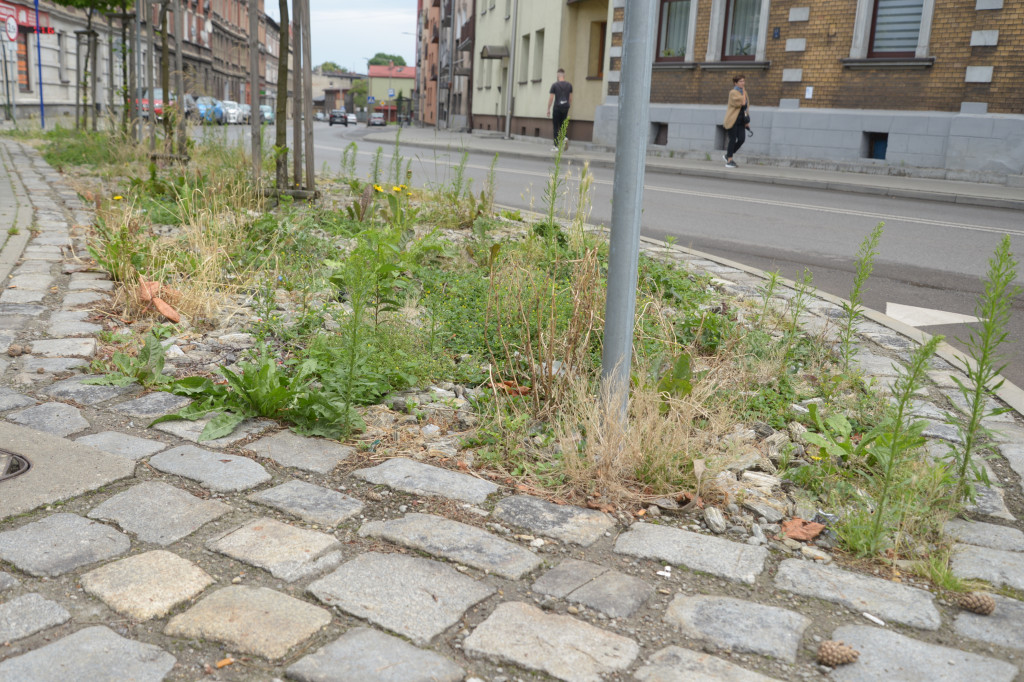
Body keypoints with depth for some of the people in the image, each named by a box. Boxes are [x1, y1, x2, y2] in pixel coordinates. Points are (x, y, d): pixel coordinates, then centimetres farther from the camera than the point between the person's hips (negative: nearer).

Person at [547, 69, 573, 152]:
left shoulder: (554, 85, -5)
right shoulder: (569, 85, 5)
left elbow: (551, 98, -5)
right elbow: (570, 98, 9)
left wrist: (548, 109, 2)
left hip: (557, 108, -3)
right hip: (565, 107, 4)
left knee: (555, 126, 2)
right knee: (562, 125, 17)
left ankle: (556, 146, -2)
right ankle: (563, 138, -10)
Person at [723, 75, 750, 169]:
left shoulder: (743, 92, 15)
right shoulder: (733, 92, -10)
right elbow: (742, 102, -22)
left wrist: (747, 120, 15)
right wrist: (743, 91, -10)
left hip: (740, 120, 7)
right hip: (732, 120, -7)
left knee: (741, 139, -3)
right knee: (733, 140, -5)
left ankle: (727, 155, 15)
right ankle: (729, 161, 2)